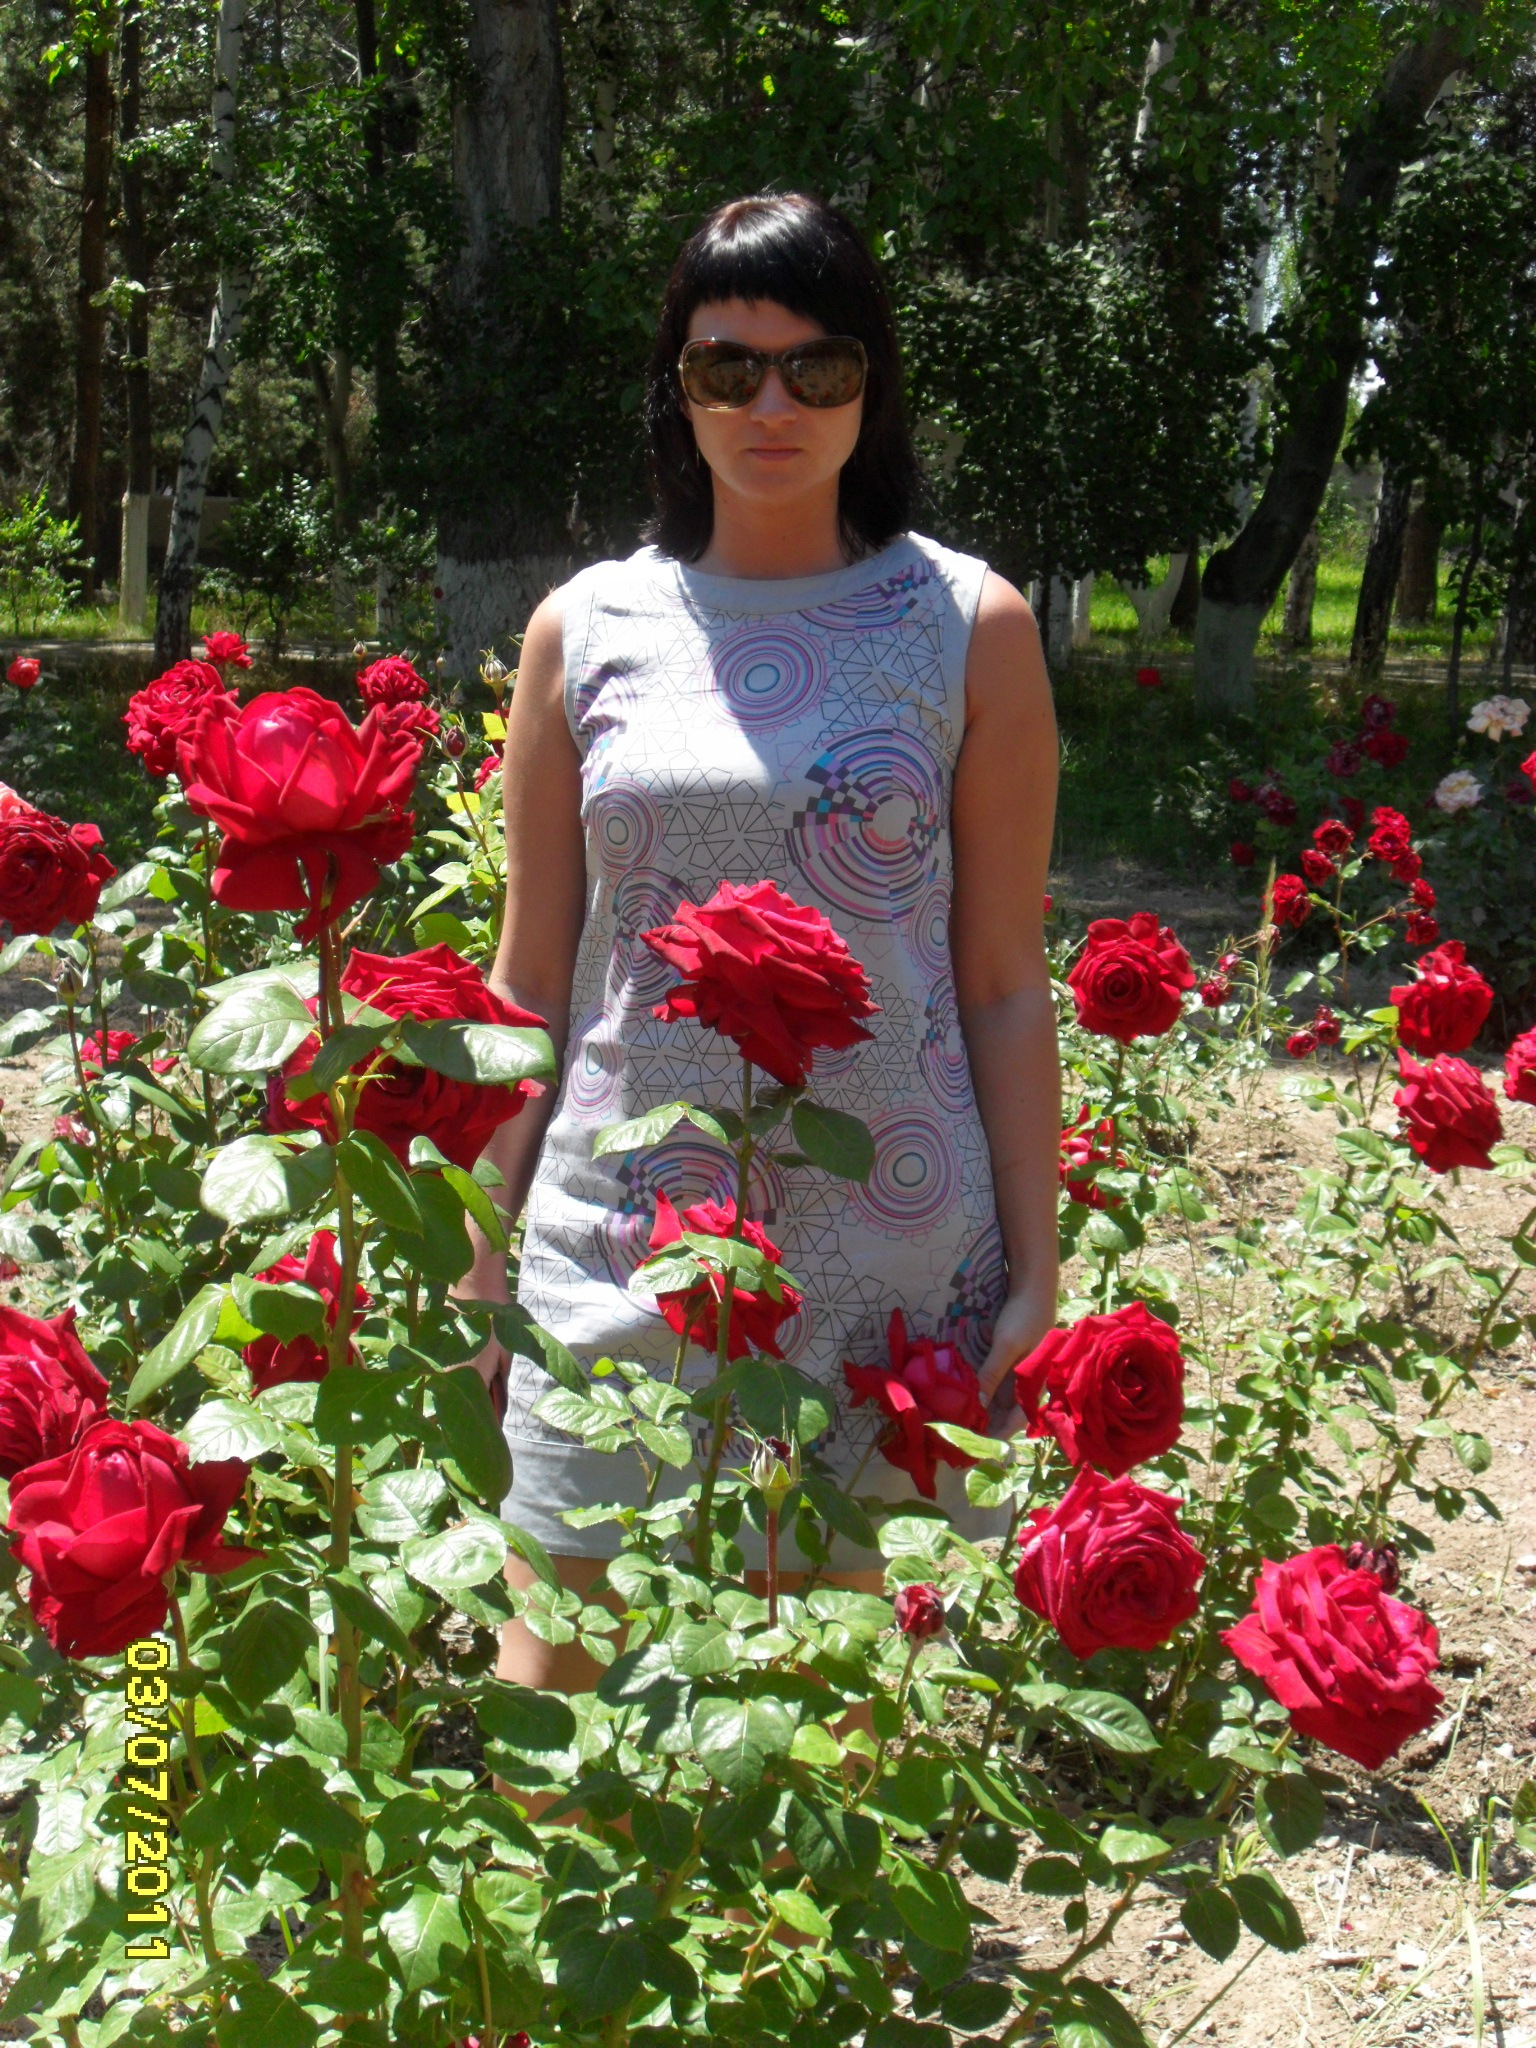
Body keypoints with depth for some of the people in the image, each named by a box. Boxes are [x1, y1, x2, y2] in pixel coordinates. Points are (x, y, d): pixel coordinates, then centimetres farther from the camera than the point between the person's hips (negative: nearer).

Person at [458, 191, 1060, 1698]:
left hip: (886, 1254, -1)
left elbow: (1006, 988, 1)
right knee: (554, 1668, 8)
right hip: (618, 1234, 1)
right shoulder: (585, 630, 4)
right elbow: (530, 979, 8)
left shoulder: (971, 628, 1)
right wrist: (483, 1259, 6)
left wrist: (1032, 1274, -1)